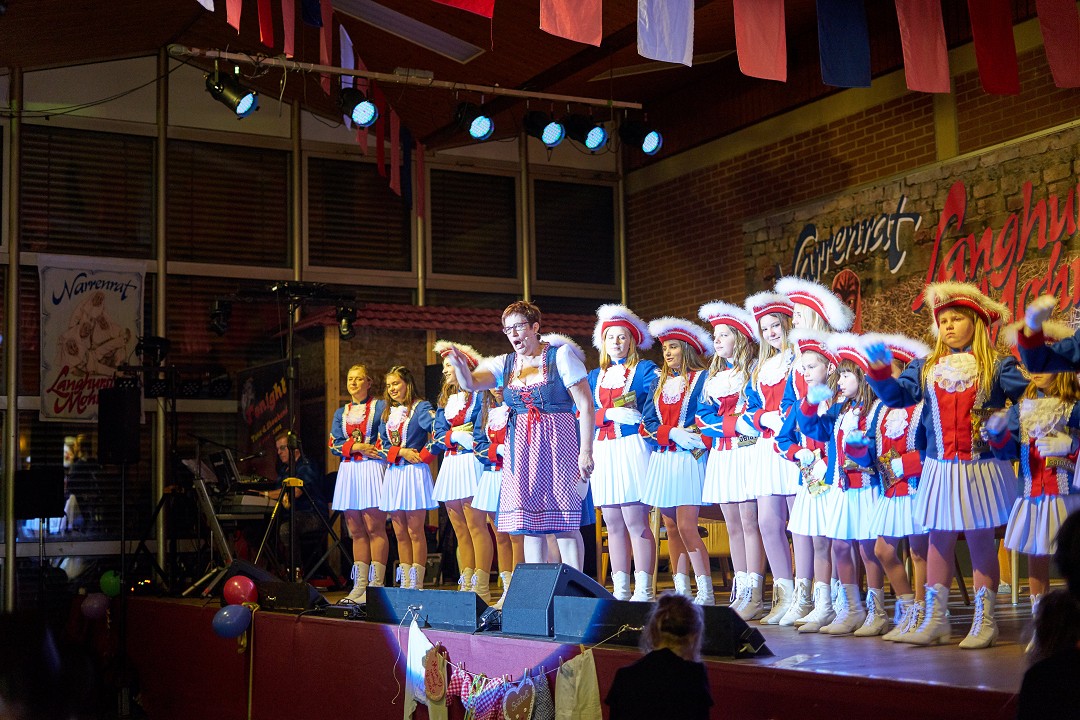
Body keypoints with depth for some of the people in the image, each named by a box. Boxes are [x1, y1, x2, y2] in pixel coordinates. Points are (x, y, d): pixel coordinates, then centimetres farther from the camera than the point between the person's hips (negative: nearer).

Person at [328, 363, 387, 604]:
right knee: (356, 531, 5)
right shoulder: (341, 413, 19)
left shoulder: (380, 407, 5)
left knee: (374, 528, -10)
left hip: (372, 469, -5)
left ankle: (376, 584, -10)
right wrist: (357, 446, -8)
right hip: (348, 472, 5)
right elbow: (335, 444, 8)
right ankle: (360, 585, 7)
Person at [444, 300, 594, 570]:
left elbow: (585, 404, -4)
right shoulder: (505, 364, 13)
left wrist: (586, 451, -11)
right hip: (521, 449, 4)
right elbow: (470, 382, -3)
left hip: (558, 445, -4)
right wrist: (460, 365, -25)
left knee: (564, 523, -7)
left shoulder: (560, 356, 1)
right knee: (530, 526, 4)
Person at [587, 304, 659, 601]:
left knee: (635, 521, -10)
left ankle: (643, 591, -8)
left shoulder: (645, 370, 6)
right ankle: (620, 591, 9)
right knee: (613, 524, 5)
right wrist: (612, 414, -8)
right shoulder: (595, 376, 20)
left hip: (632, 449, -5)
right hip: (603, 452, 5)